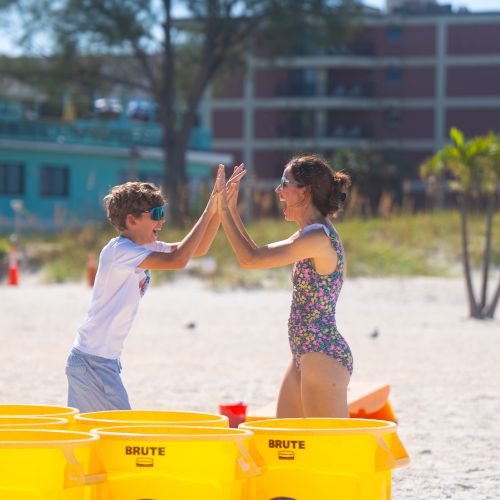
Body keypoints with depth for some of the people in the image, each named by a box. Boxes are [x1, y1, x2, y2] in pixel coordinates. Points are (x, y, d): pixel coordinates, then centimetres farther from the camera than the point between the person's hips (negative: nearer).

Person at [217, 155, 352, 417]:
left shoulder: (318, 237, -18)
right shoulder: (310, 235, 13)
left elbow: (250, 259, -20)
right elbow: (259, 255, 25)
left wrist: (224, 211, -10)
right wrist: (231, 209, 21)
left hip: (323, 357, -10)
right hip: (305, 357, 10)